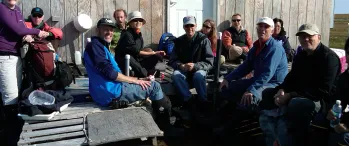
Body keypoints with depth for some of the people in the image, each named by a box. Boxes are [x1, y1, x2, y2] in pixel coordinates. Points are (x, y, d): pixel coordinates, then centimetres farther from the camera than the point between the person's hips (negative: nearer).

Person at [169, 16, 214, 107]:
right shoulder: (179, 41, 3)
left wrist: (195, 66, -26)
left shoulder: (203, 40, -5)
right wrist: (181, 66, -21)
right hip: (183, 70, 3)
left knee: (199, 76, -36)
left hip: (199, 69, -2)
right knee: (175, 75, -30)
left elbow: (209, 62, -10)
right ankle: (188, 99, -23)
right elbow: (172, 61, 2)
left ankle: (203, 101, -20)